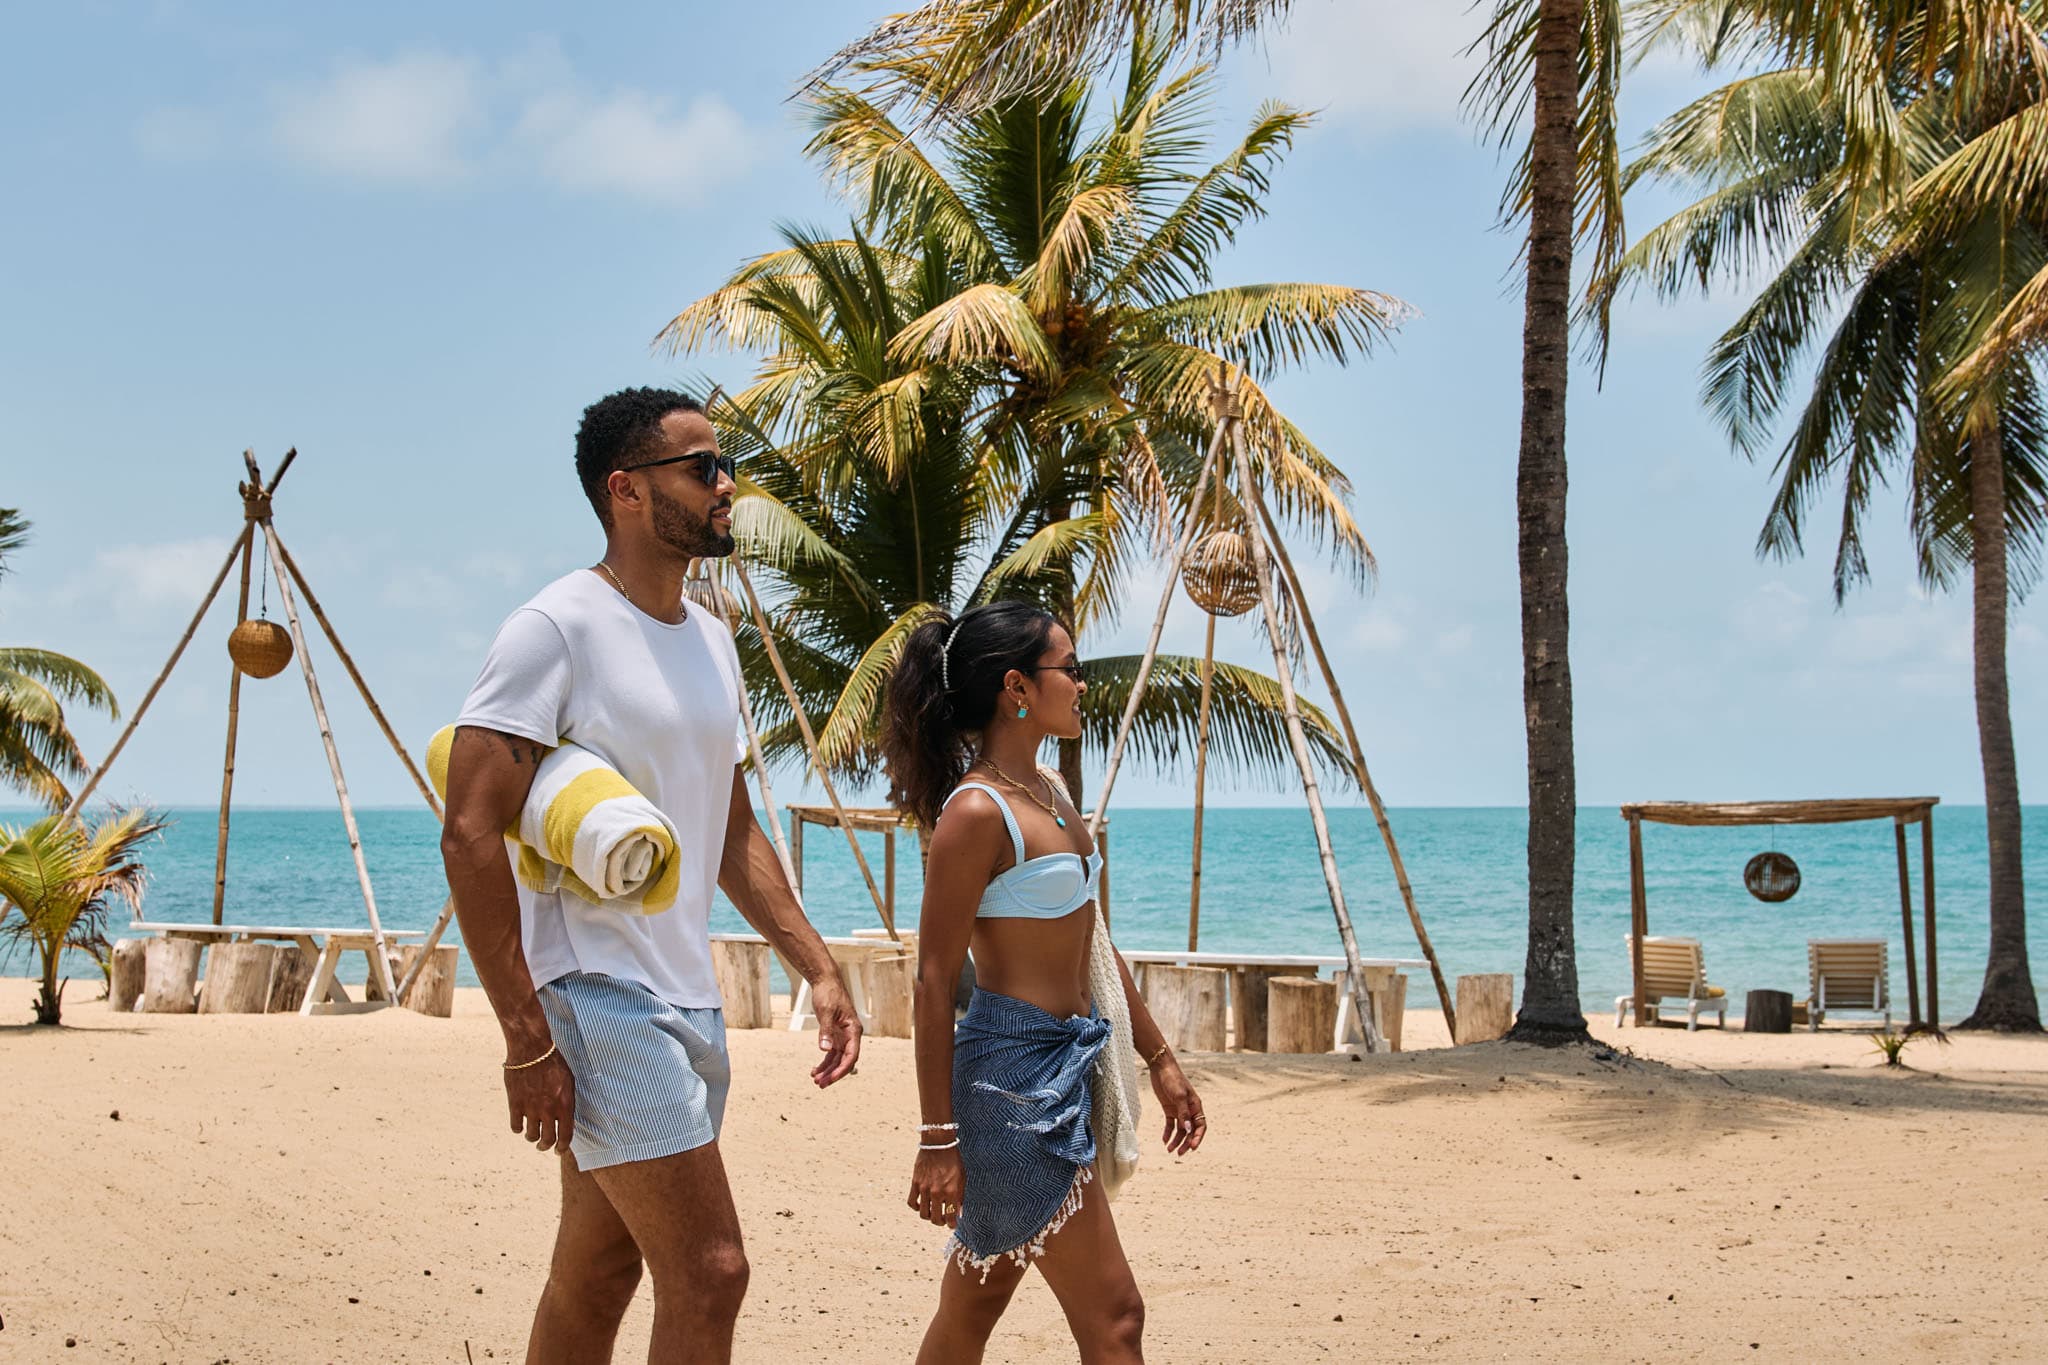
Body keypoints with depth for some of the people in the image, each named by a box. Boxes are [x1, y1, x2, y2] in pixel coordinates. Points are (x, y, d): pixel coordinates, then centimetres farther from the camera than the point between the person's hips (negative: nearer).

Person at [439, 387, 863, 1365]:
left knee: (598, 1277, 15)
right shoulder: (557, 627, -11)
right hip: (600, 994, -8)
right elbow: (471, 836, -17)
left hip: (686, 1001, 8)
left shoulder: (711, 640, 15)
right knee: (708, 1275, -11)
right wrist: (527, 1040, -20)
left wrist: (818, 969, 14)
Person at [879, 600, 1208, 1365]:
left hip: (1069, 1064, 9)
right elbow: (935, 980, -16)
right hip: (1015, 1069, -9)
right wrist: (937, 1139, -16)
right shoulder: (975, 813, -16)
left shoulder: (1049, 794, 12)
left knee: (976, 1302, 17)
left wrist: (1158, 1058, 20)